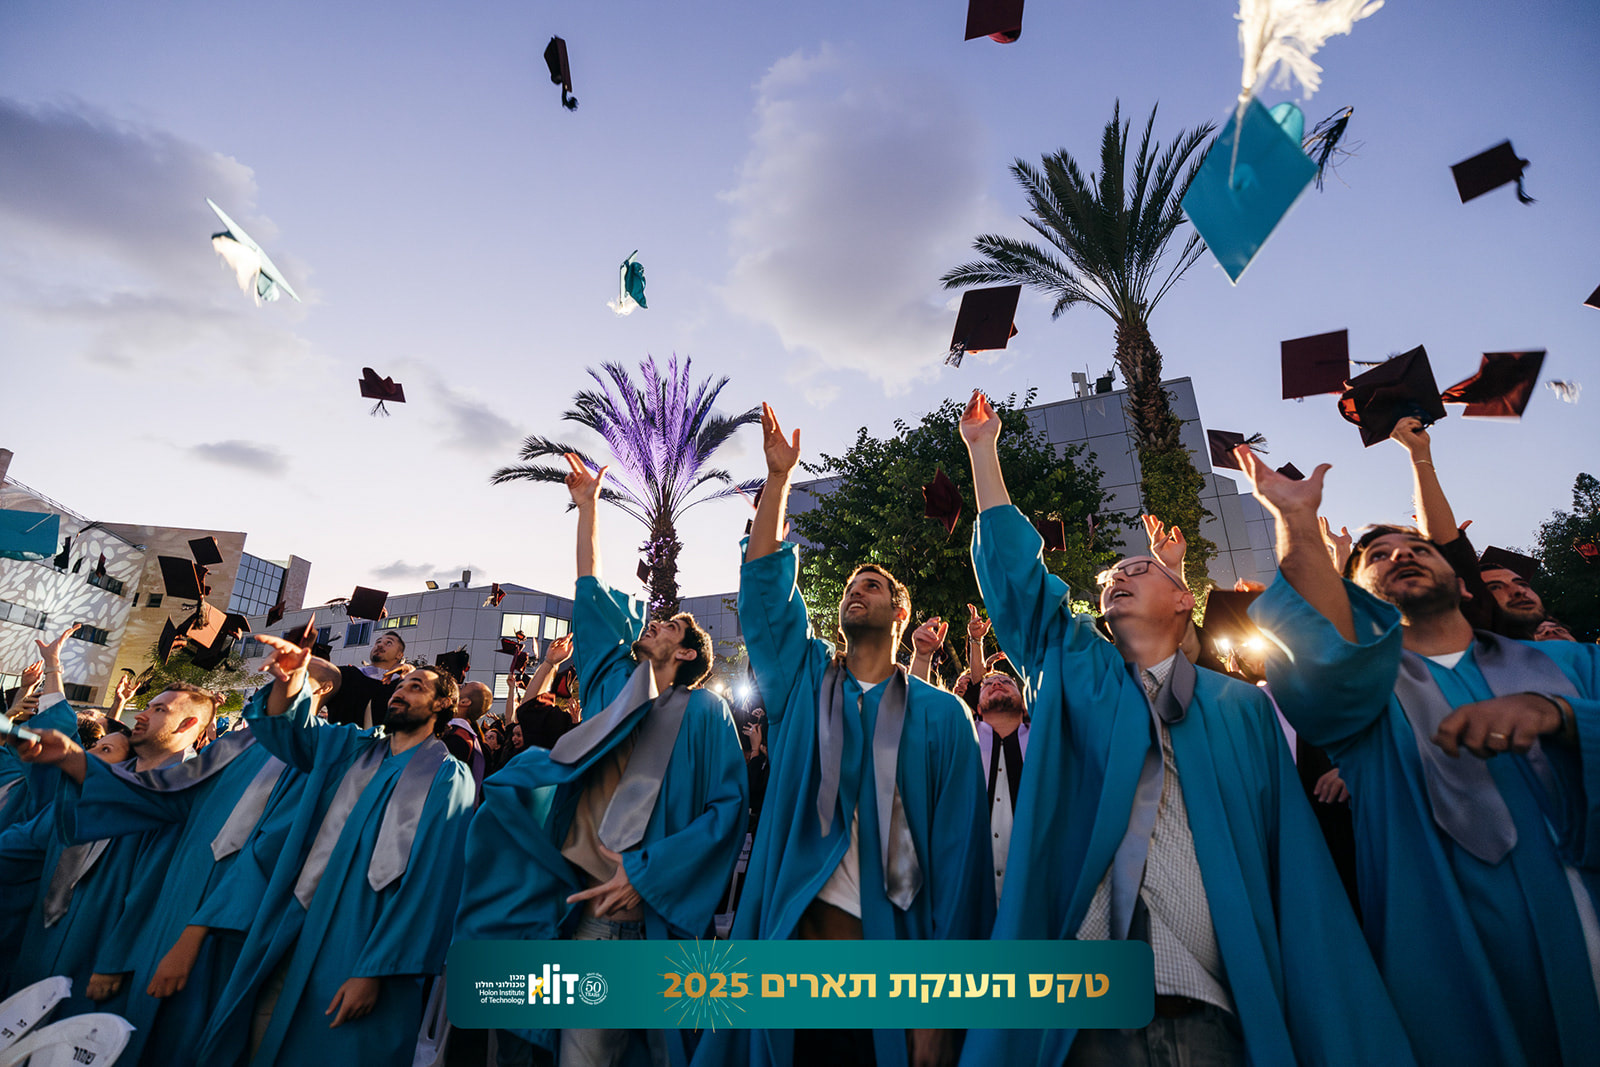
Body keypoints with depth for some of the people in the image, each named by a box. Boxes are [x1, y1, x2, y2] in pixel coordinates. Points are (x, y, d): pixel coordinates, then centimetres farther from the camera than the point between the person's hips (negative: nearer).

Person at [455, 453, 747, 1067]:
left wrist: (647, 876, -16)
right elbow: (592, 596, 18)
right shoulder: (613, 684, 15)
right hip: (555, 889, 4)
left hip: (621, 903, -4)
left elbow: (728, 804, -7)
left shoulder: (704, 711, 2)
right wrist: (587, 507, 22)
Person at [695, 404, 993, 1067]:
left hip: (893, 957, -1)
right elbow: (764, 585, -1)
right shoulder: (802, 684, 6)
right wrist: (779, 477, -5)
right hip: (790, 943, 2)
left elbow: (960, 851, -4)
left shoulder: (939, 716, 0)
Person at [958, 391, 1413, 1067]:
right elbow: (1015, 571, 6)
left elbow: (1293, 862, 5)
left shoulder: (1240, 705, 10)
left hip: (1216, 1012, 0)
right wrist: (983, 448, 8)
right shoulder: (1074, 677, 10)